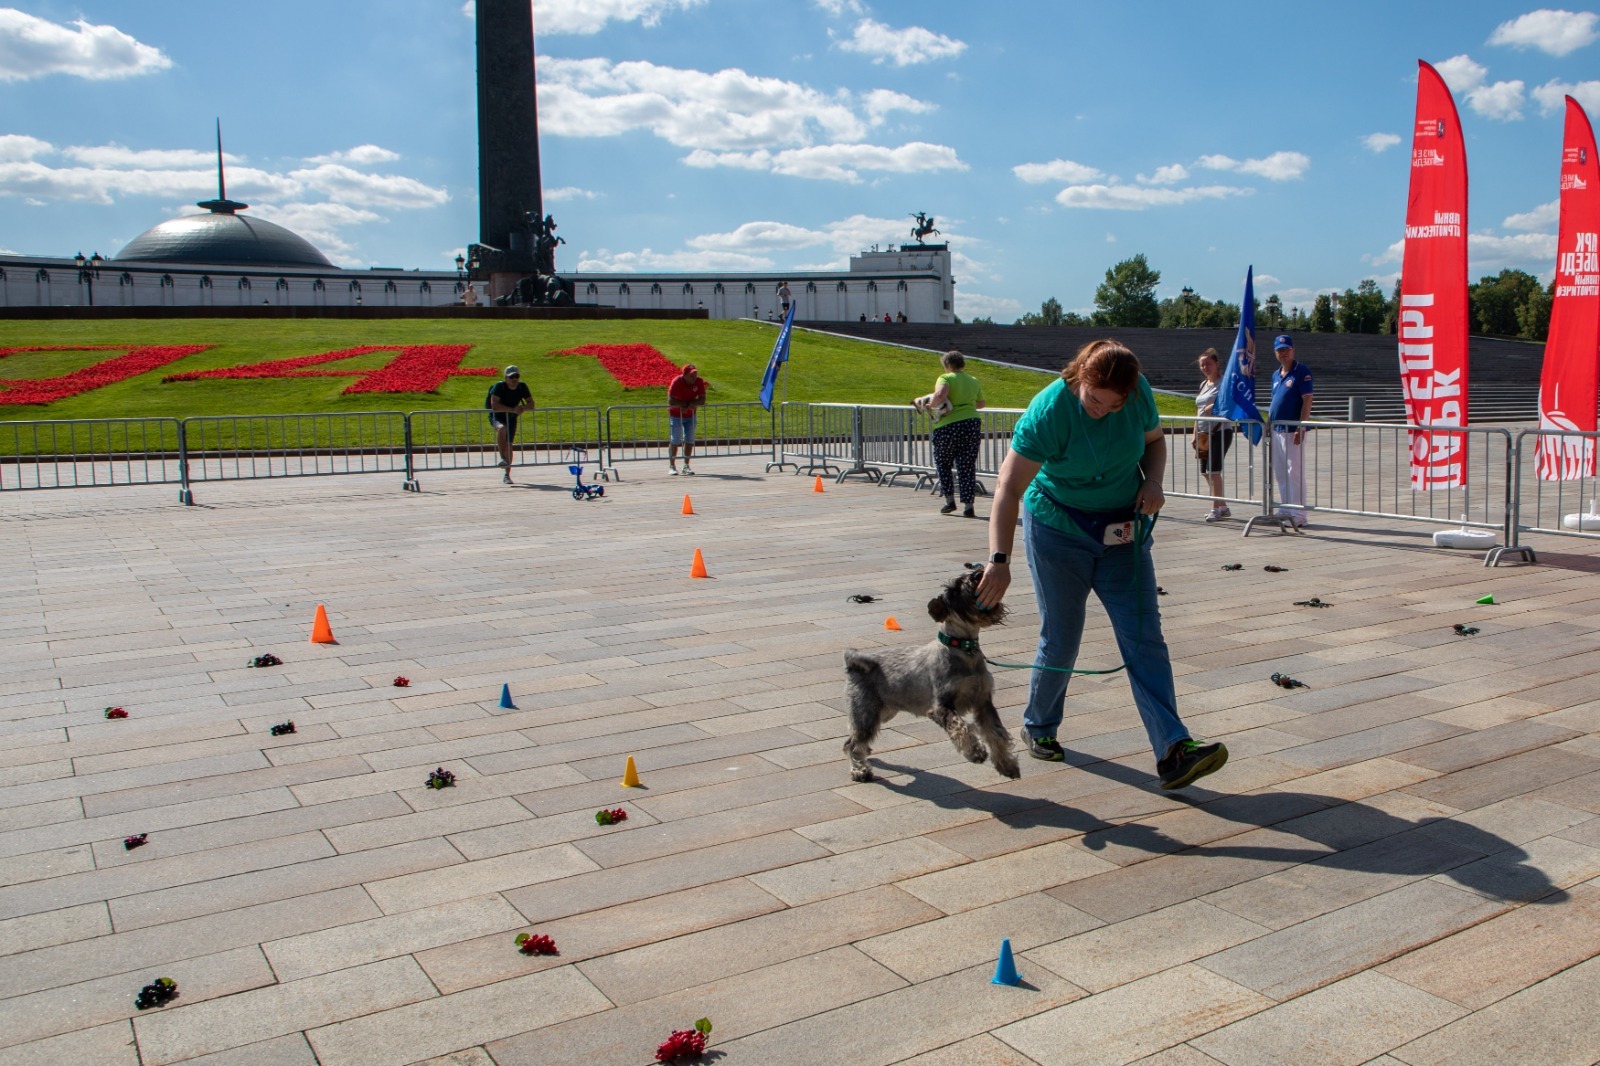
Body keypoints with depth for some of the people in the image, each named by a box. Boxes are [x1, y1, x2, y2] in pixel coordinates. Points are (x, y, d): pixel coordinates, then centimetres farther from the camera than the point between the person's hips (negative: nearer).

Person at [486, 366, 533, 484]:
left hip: (511, 419, 4)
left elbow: (531, 404, -4)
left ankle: (507, 475, 14)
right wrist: (513, 410, -36)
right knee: (502, 428, -38)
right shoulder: (499, 386, -21)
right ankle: (502, 458, -29)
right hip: (496, 417, -4)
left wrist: (523, 408, -27)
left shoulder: (522, 387, -8)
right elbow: (494, 405, -31)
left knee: (509, 445, 2)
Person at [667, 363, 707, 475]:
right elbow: (671, 401, -28)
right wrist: (686, 404, -23)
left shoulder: (699, 381, -13)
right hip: (676, 414, -4)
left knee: (689, 440, 2)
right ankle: (672, 466, 5)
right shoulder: (677, 382, -24)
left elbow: (702, 400, -13)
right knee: (675, 440, -4)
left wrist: (690, 404, -27)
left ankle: (686, 466, 10)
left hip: (690, 414, 4)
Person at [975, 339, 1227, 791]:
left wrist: (1153, 481, -11)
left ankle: (1174, 751, -11)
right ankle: (1038, 728, 29)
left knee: (1144, 638, -6)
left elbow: (1154, 440, 11)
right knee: (1061, 641, 3)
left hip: (1122, 531, 4)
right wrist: (999, 559, -38)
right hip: (1058, 530, -4)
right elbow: (1009, 488, -29)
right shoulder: (1048, 411, -24)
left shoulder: (1140, 394, -10)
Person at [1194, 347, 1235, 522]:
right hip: (1204, 433, 8)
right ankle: (1223, 507, 18)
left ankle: (1216, 509, -8)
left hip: (1220, 431, -8)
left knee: (1213, 470, -13)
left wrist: (1215, 406, -29)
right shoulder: (1203, 385, 18)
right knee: (1206, 472, 8)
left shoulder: (1224, 382, -5)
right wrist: (1195, 435, 15)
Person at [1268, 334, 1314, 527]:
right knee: (1280, 474, 12)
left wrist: (1301, 428, -19)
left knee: (1295, 472, -7)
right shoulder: (1275, 375, 16)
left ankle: (1298, 515, -5)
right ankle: (1285, 509, 21)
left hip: (1293, 431, -8)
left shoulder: (1302, 371, -7)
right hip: (1276, 430, 8)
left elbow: (1307, 401, -13)